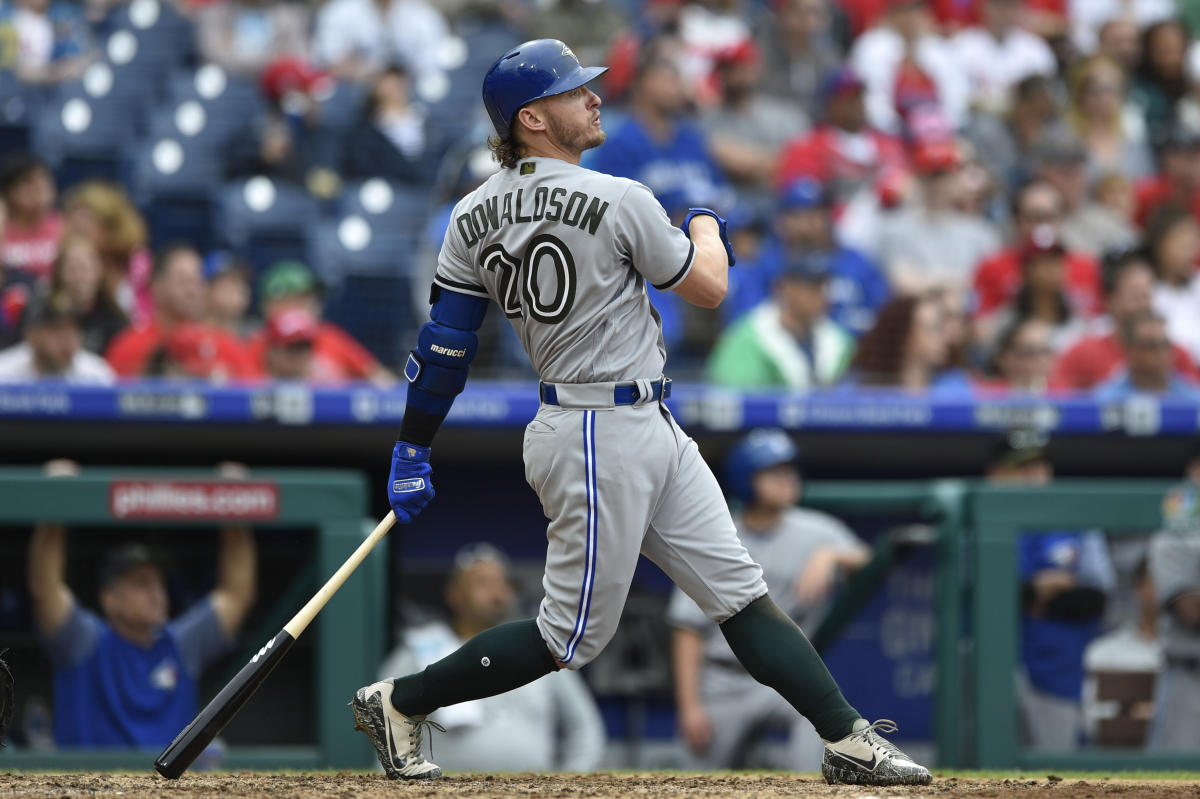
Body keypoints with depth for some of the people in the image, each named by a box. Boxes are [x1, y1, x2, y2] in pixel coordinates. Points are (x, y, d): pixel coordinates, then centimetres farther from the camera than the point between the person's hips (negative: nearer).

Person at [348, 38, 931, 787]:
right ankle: (399, 703, 9)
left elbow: (444, 344, 1)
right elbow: (708, 287, -5)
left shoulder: (474, 218, 2)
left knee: (740, 591, 7)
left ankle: (848, 740, 7)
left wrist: (413, 451, 8)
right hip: (604, 439, -9)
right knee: (573, 636, 1)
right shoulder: (618, 202, -18)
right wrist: (705, 225, 16)